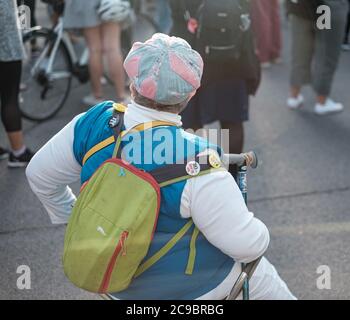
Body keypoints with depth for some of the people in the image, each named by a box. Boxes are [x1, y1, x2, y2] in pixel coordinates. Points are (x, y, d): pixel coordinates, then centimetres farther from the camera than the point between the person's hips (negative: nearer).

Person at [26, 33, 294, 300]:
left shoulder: (94, 124, -16)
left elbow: (39, 174, -1)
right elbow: (247, 244, -26)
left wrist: (69, 216, 16)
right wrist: (259, 234, -3)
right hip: (194, 286, -5)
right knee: (265, 281, 20)